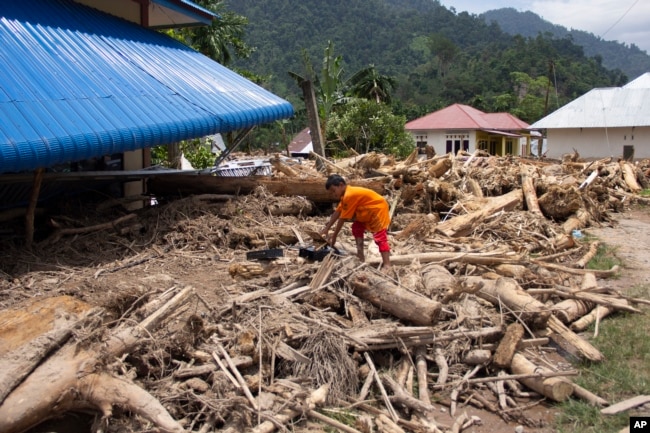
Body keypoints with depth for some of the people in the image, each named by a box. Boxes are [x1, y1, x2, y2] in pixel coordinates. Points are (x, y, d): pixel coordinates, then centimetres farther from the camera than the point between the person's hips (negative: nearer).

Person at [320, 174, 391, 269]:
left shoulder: (349, 195, -25)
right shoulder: (346, 194, 6)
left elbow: (343, 218, -21)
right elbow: (337, 212, 9)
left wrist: (334, 236, -14)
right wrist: (326, 229, 8)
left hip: (379, 209, -11)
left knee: (380, 237, -19)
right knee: (357, 228, 17)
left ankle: (387, 265, -26)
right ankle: (361, 256, 20)